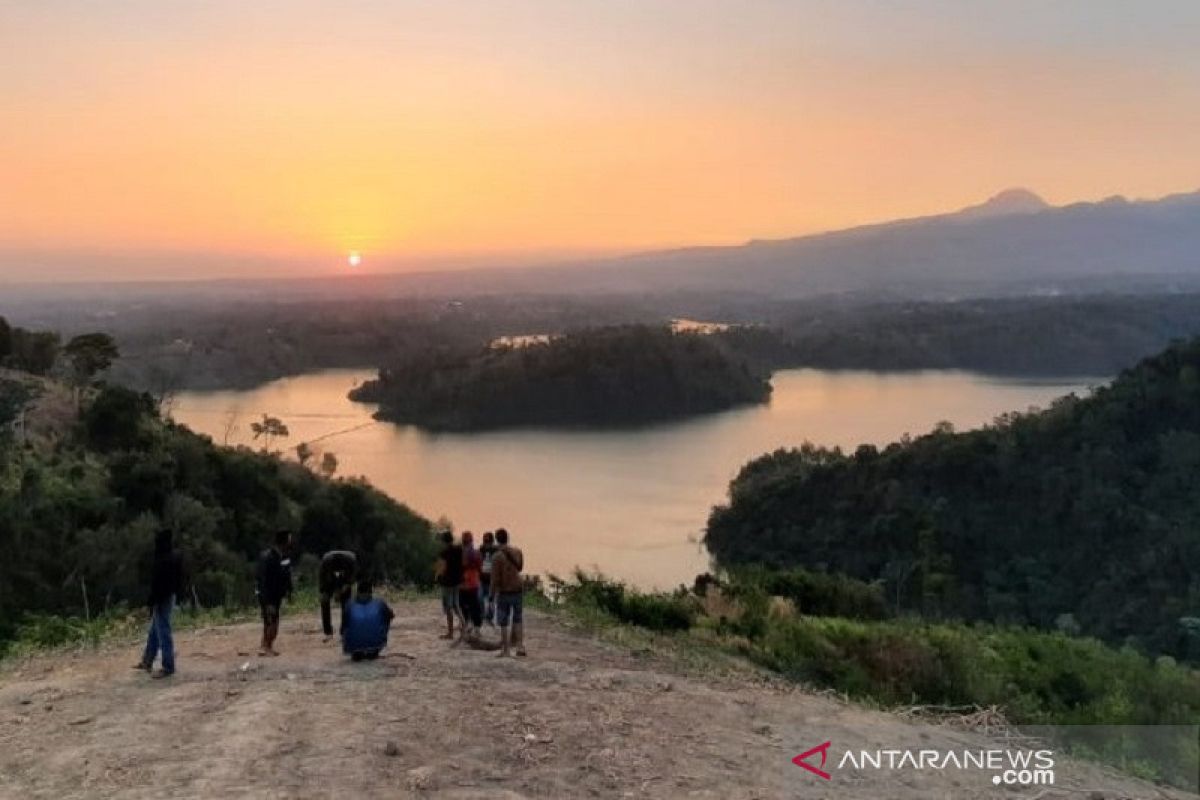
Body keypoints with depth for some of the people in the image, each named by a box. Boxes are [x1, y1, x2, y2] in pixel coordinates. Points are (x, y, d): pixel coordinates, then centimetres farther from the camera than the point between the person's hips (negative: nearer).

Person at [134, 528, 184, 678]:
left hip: (163, 599, -10)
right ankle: (147, 661, 32)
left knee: (163, 632, -3)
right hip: (170, 596, 10)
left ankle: (168, 667, 3)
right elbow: (179, 580, 14)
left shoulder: (164, 561, -24)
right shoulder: (175, 557, 6)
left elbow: (158, 584, -23)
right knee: (154, 631, 20)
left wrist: (152, 603, -17)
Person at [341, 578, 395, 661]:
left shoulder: (349, 604, 4)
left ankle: (356, 654, 20)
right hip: (375, 644, -2)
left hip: (353, 646, 2)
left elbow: (344, 627, 15)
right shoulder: (379, 603, 4)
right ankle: (373, 653, 24)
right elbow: (392, 615, 23)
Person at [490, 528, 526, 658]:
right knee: (518, 619, 17)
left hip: (504, 592, -4)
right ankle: (520, 646, 10)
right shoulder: (518, 552, 0)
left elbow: (495, 579, -15)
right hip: (518, 590, 4)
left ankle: (505, 650, 10)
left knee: (503, 623, 7)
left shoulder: (497, 557, -14)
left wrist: (492, 597, -8)